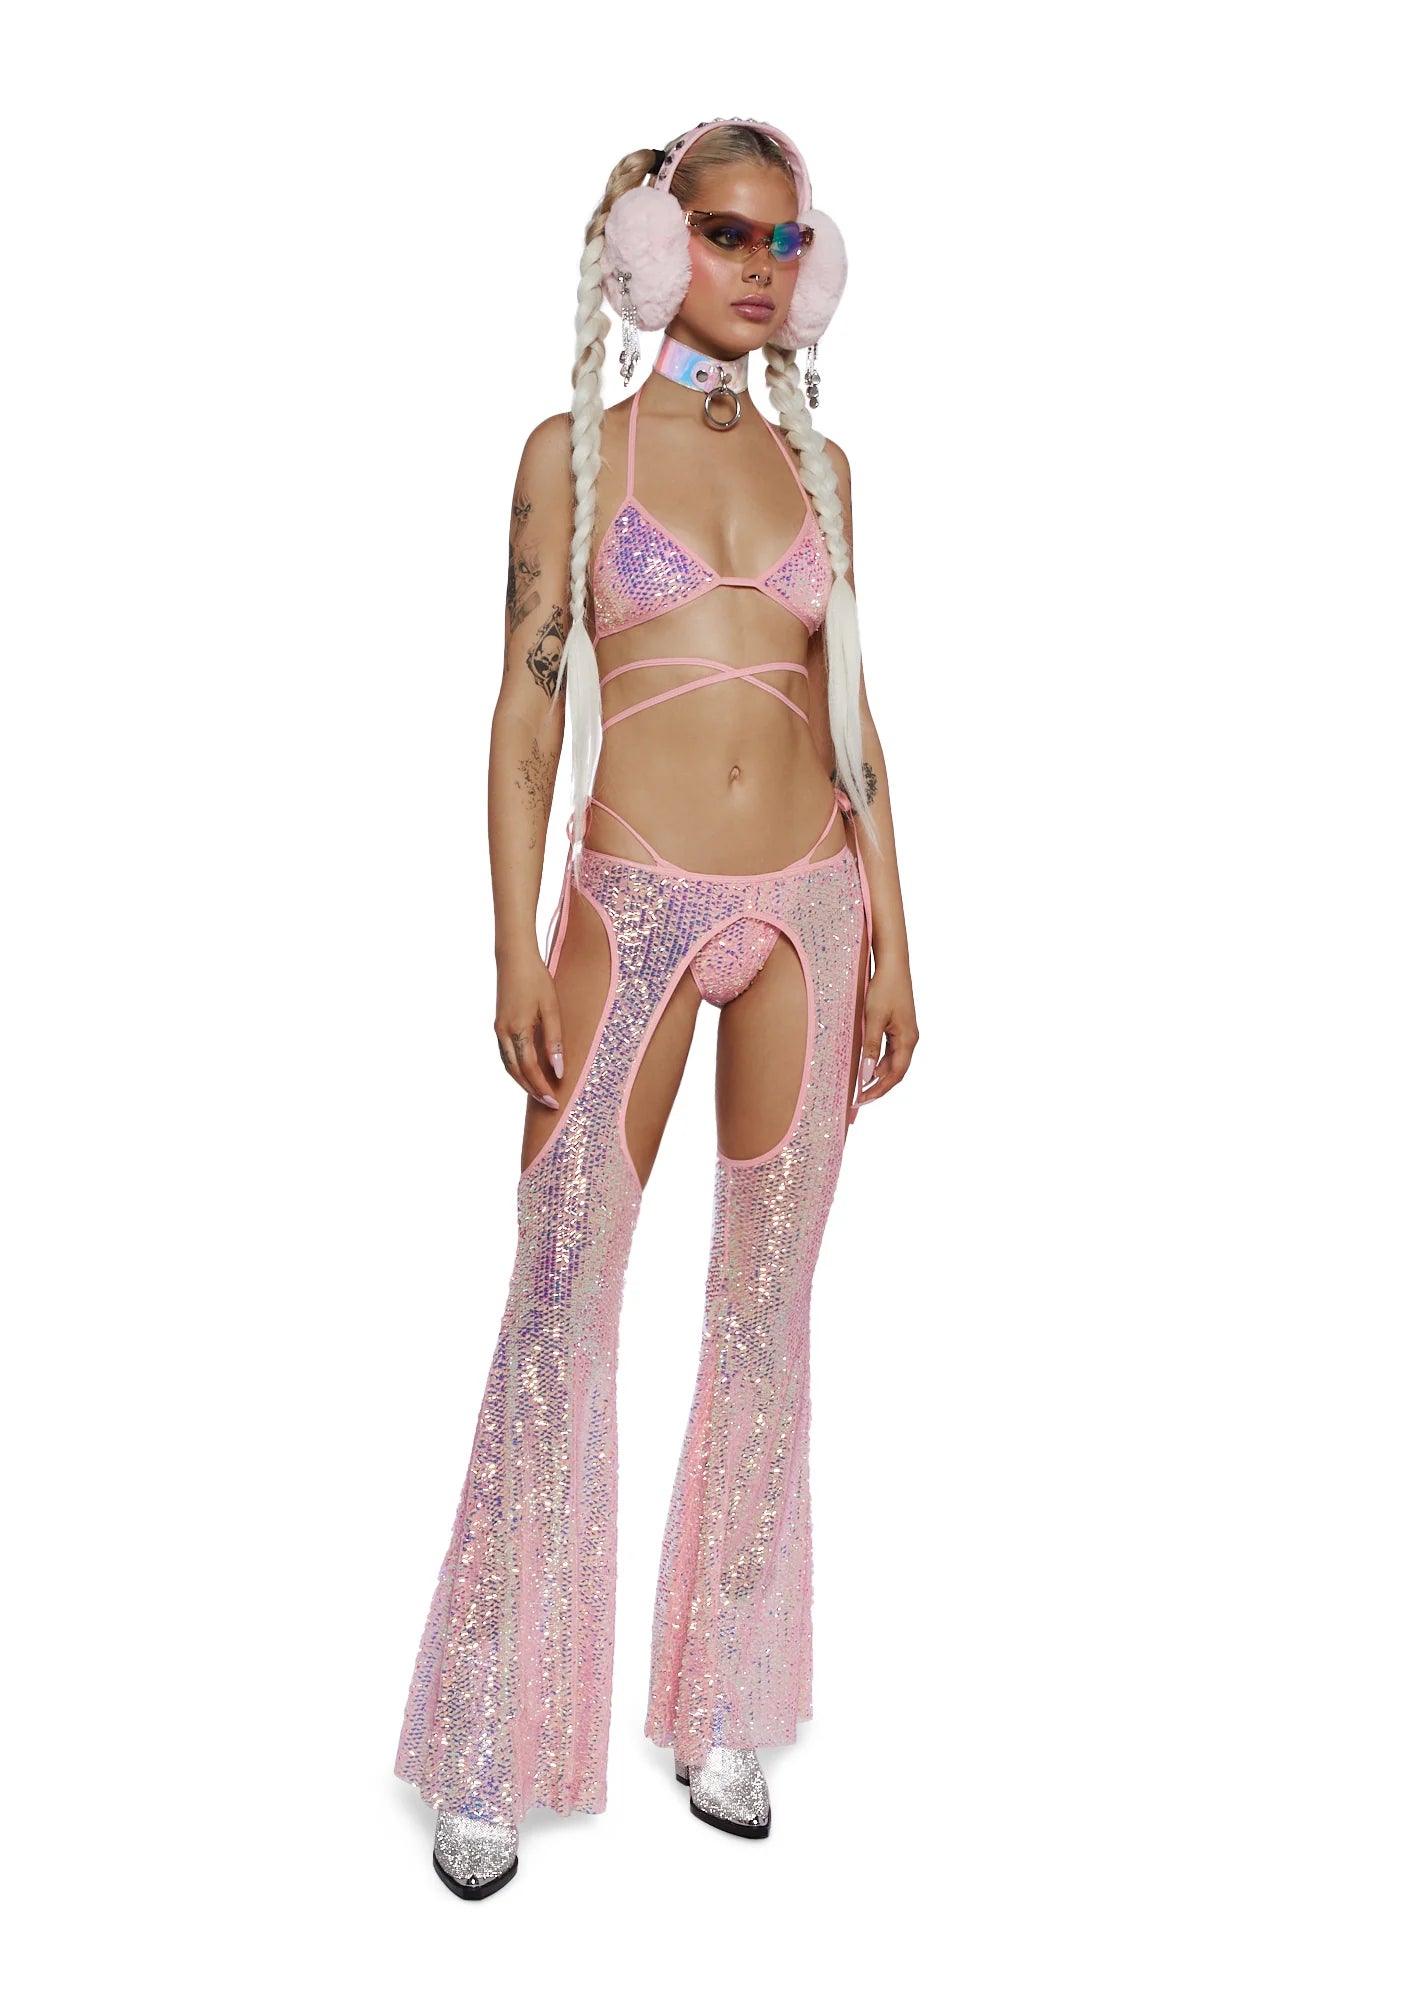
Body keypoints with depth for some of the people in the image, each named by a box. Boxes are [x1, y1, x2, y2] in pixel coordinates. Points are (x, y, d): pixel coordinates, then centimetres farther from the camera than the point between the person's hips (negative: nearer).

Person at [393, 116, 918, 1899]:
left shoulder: (817, 462, 13)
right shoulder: (575, 451, 4)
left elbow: (851, 713, 12)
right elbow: (528, 714, -1)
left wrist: (891, 939, 6)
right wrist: (519, 952, -9)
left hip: (808, 904, 4)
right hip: (635, 905, -3)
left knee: (763, 1305, 7)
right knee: (559, 1307, -3)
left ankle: (720, 1706, 23)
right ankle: (492, 1745, 12)